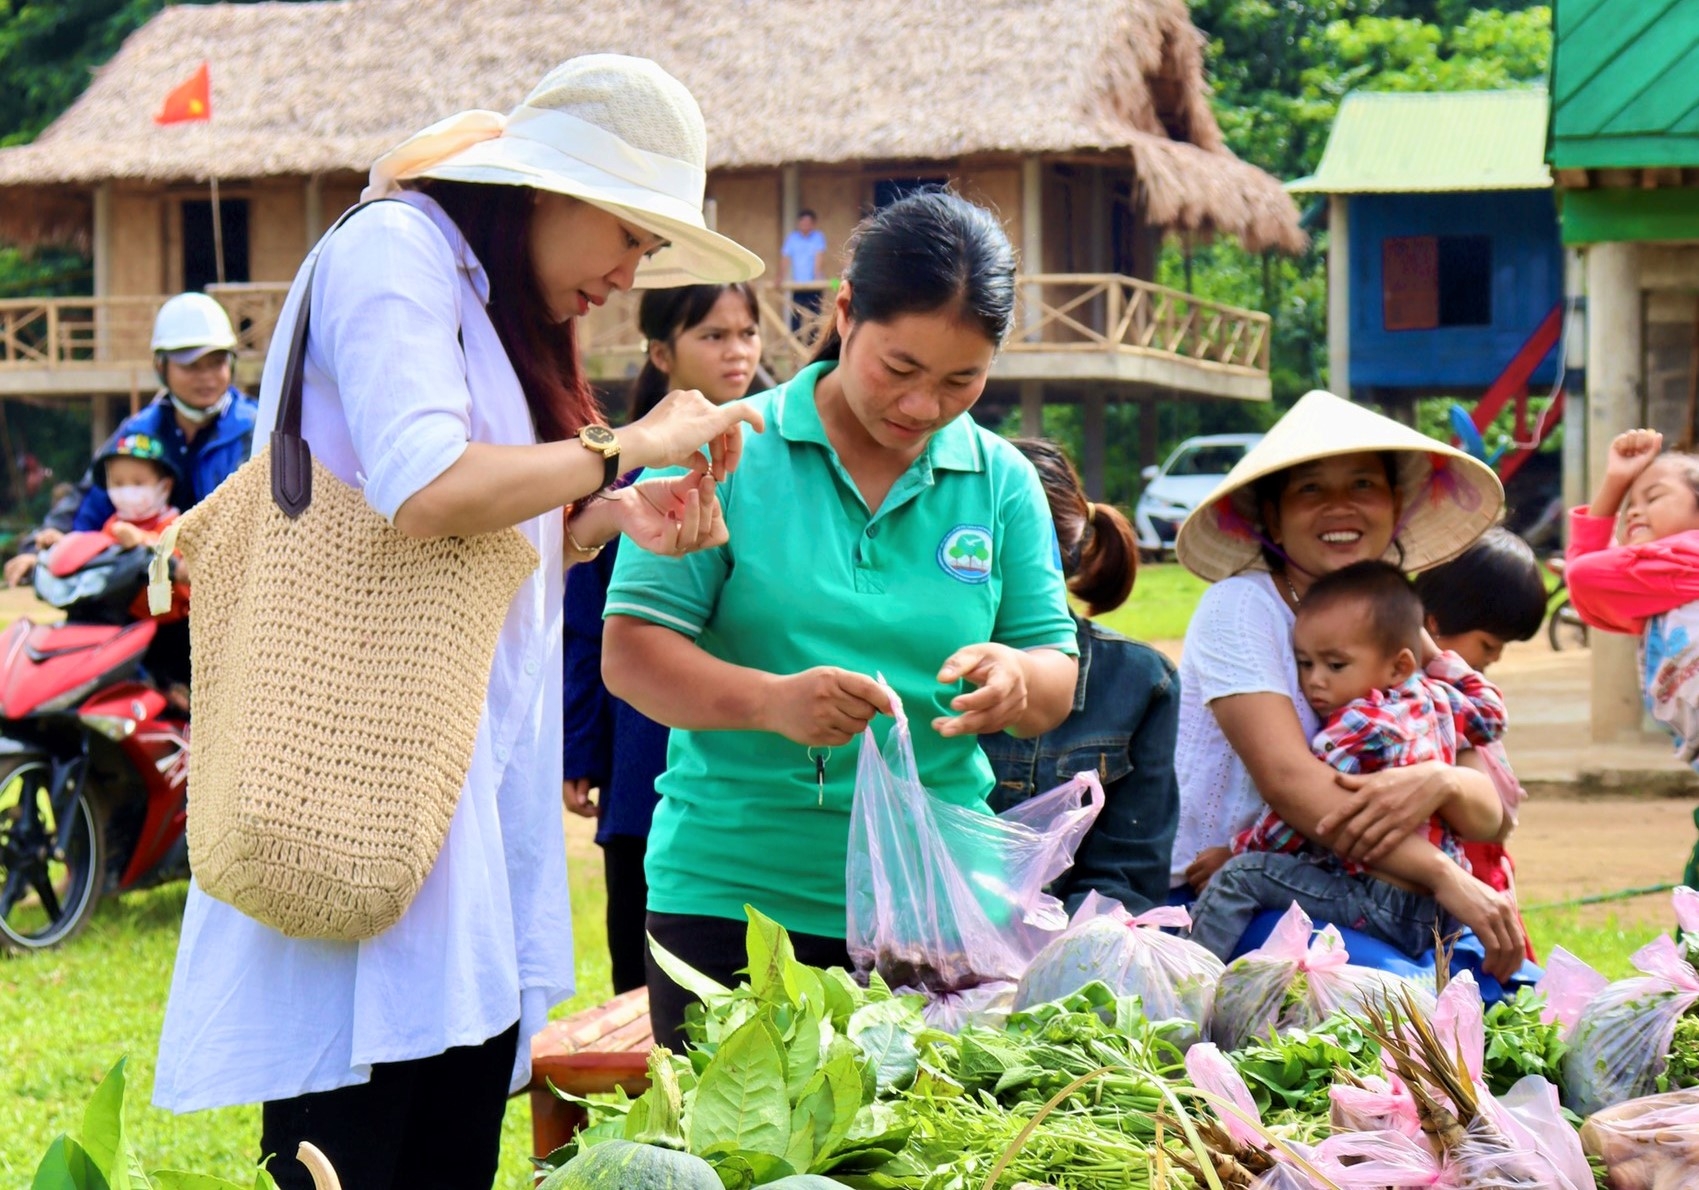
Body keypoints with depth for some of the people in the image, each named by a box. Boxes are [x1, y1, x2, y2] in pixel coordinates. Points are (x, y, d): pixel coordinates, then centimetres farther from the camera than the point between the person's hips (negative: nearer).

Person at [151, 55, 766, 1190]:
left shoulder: (502, 306, 23)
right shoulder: (395, 251, -8)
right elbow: (427, 493, -22)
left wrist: (611, 516, 8)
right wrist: (630, 446, -12)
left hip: (475, 782, 10)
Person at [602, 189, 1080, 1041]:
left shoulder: (1002, 482, 8)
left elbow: (1057, 681, 8)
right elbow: (630, 653, -8)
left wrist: (1016, 681, -17)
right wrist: (772, 701, -27)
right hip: (728, 896, -2)